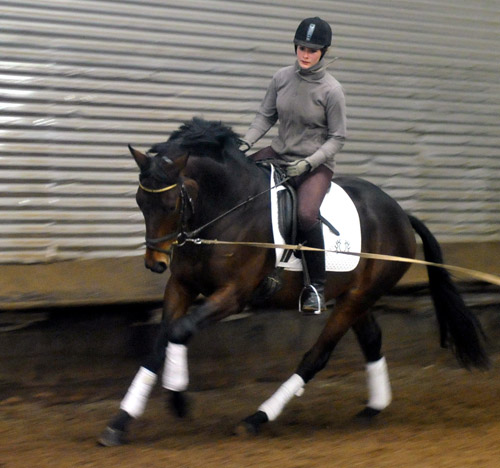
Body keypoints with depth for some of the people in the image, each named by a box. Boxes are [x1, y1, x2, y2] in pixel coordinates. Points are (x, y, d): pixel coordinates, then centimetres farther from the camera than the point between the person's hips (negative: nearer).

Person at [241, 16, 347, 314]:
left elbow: (337, 138, -9)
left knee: (306, 214, -30)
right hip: (280, 153, 6)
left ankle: (318, 287, -13)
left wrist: (309, 163, -20)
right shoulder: (282, 78, -2)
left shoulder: (331, 90, -14)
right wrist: (246, 143, -8)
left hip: (317, 163, -6)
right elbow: (266, 116, 7)